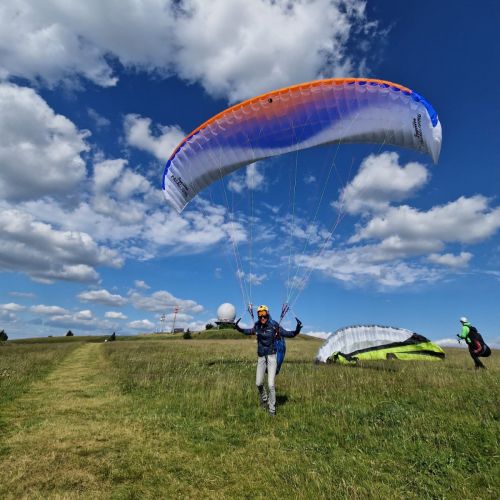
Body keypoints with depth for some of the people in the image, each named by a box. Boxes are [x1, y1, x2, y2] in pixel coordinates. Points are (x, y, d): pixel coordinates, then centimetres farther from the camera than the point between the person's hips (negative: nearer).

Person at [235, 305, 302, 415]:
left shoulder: (274, 325, -16)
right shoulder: (257, 325, -4)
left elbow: (288, 334, -15)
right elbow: (250, 331, 18)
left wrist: (297, 330, -33)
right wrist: (239, 328, 12)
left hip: (272, 356, -4)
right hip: (261, 357, 4)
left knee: (271, 384, -7)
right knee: (258, 383, 12)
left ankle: (272, 409, 13)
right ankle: (264, 399, 43)